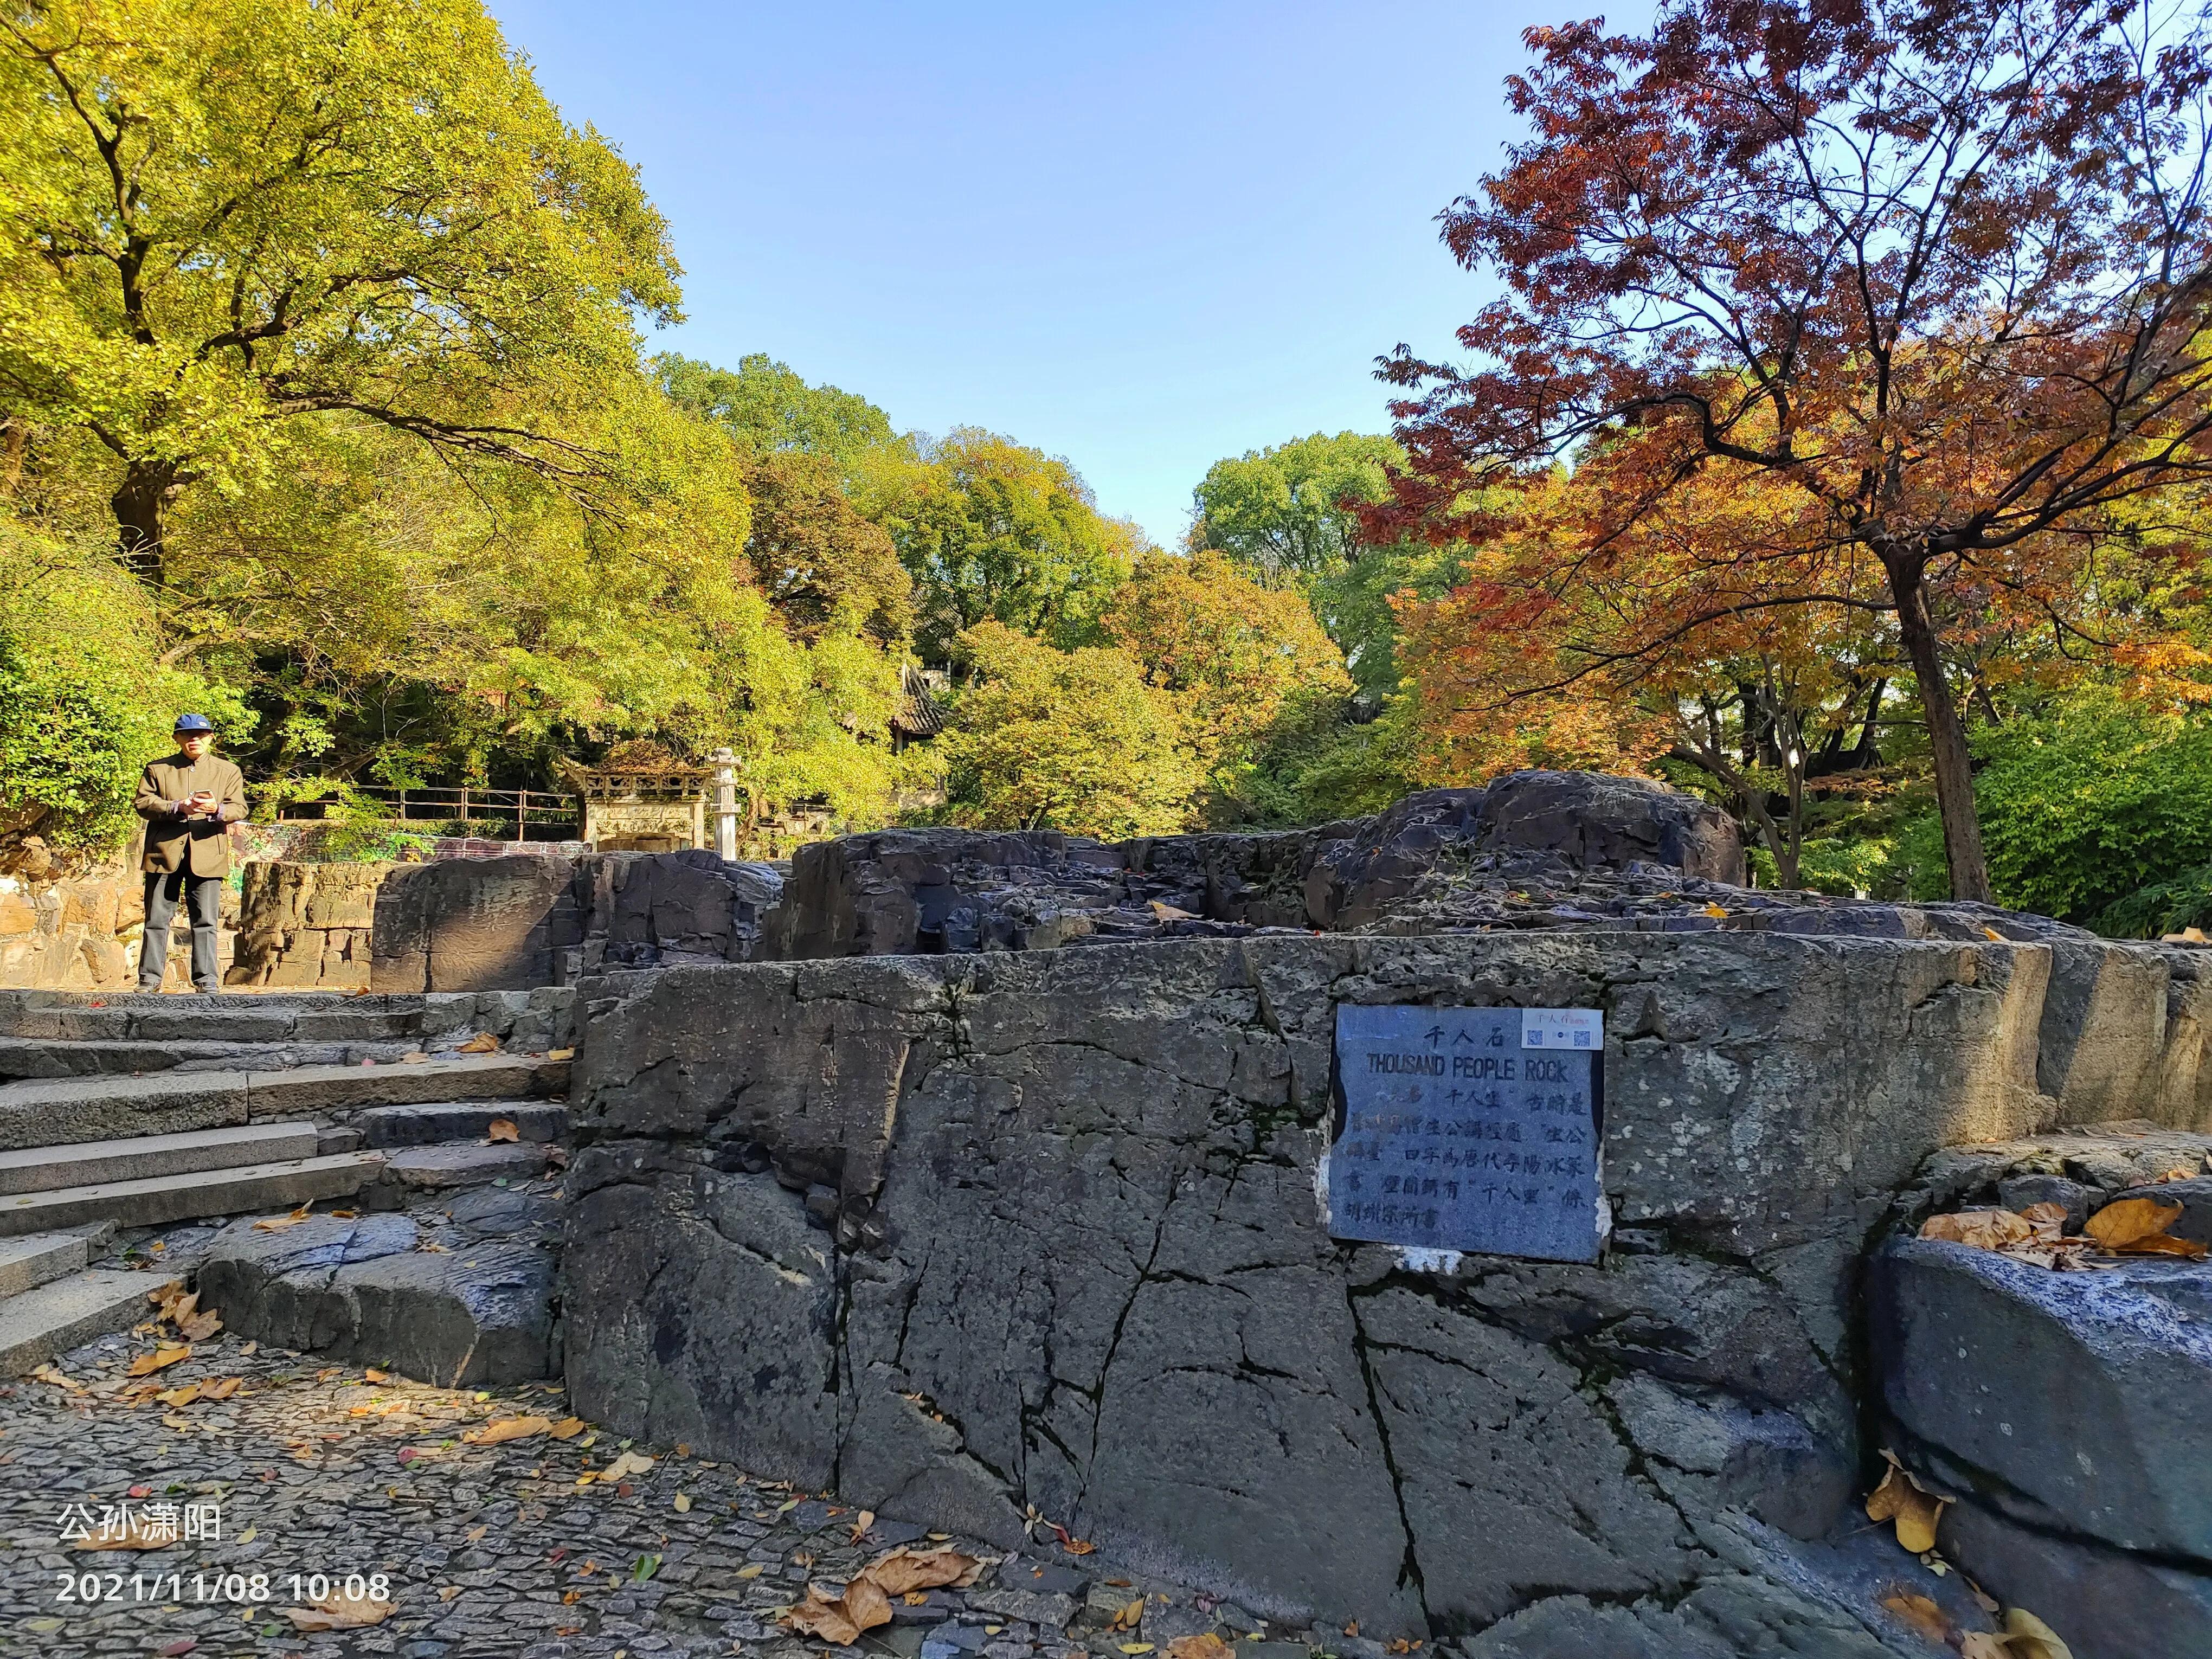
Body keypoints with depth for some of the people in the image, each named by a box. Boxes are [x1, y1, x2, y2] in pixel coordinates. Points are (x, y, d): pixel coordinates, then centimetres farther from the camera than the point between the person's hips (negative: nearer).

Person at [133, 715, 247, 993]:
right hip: (164, 852, 1)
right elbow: (142, 803, 2)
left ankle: (207, 981, 2)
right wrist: (177, 808, -15)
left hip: (207, 856, -1)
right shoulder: (157, 769, 13)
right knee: (157, 919, 5)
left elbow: (239, 809, 5)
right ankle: (150, 979, 13)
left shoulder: (229, 771, 13)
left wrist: (217, 810, -18)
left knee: (206, 921, -1)